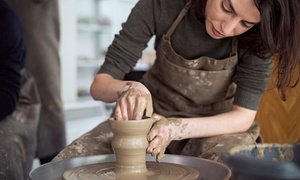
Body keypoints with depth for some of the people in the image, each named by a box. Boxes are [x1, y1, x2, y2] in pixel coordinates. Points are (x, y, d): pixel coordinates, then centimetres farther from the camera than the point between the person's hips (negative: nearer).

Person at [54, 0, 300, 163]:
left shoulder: (256, 36, -19)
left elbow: (243, 116, -18)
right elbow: (100, 84, -16)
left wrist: (178, 128, -34)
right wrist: (128, 89, -38)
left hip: (218, 128, 0)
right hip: (153, 117, 1)